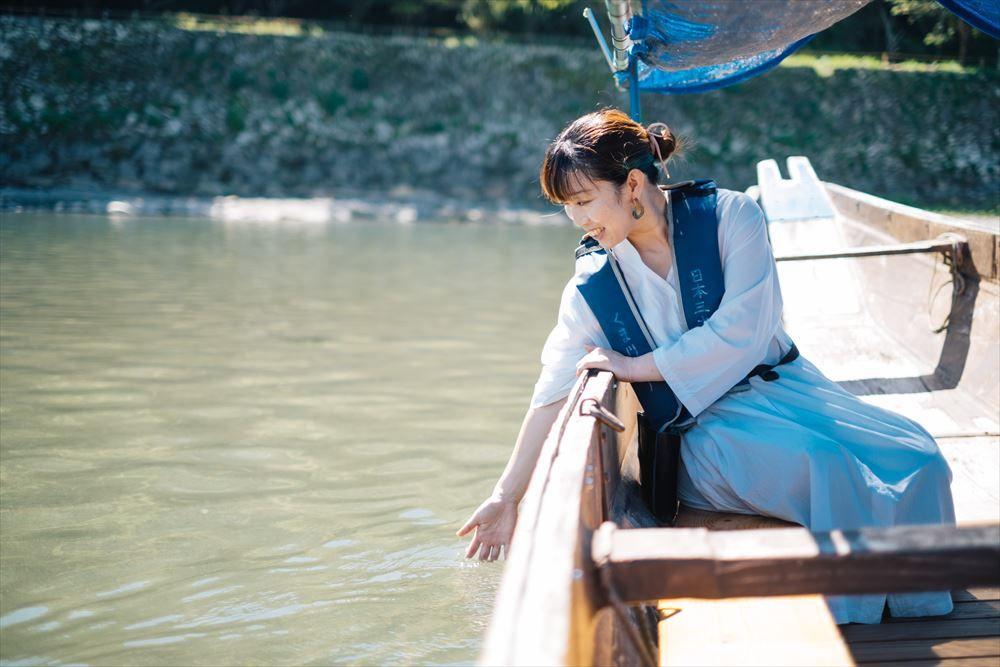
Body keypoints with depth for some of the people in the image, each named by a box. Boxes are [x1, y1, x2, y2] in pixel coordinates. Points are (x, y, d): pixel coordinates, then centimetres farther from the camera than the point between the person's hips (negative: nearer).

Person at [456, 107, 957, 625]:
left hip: (778, 384, 1)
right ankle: (853, 602, -12)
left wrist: (636, 367, -14)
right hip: (702, 422, -1)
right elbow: (553, 393, 0)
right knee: (823, 465, -30)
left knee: (913, 456, -19)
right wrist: (507, 496, 1)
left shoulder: (732, 216, -10)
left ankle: (914, 599, 1)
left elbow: (740, 332, -18)